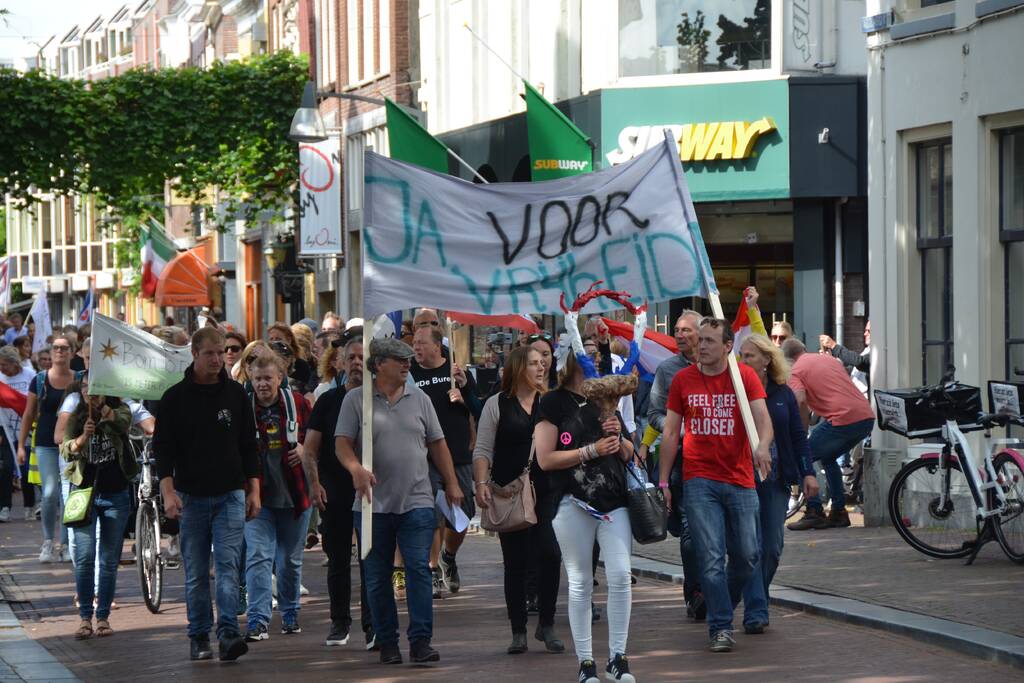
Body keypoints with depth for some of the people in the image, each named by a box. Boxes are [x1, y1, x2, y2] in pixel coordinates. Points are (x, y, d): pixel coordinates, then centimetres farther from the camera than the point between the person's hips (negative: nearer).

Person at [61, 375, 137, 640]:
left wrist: (104, 410, -44)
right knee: (85, 557, -10)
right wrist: (83, 438, -34)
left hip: (116, 495, 0)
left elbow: (124, 420, -24)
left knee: (109, 561, 6)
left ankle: (103, 617, 14)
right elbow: (65, 450, -13)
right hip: (85, 493, 0)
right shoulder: (74, 419, 1)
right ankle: (85, 618, -3)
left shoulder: (118, 411, 0)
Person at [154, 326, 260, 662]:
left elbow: (249, 445, 11)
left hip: (230, 495, 0)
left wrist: (253, 490, 6)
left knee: (228, 564, -11)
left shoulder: (236, 394, 6)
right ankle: (199, 637, 13)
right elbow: (163, 448, 1)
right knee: (196, 573, 5)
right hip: (191, 496, 0)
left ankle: (228, 633, -17)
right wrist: (168, 492, -10)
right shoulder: (175, 398, 1)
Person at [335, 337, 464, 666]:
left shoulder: (419, 399, 10)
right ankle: (387, 643, 15)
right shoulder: (356, 399, 1)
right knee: (377, 578, 5)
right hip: (374, 504, -1)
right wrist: (356, 469, -24)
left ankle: (420, 641, -6)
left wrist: (451, 483, 11)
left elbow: (437, 444, 14)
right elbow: (342, 442, -5)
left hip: (416, 503, 1)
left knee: (419, 570, -8)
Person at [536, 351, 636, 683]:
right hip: (574, 503, -4)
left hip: (613, 501, 4)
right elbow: (545, 459, -8)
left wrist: (618, 437, 0)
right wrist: (591, 450, -12)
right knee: (580, 584, 2)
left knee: (620, 576, -6)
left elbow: (628, 454, 22)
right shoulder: (554, 403, -1)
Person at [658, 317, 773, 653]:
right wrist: (663, 481, 5)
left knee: (747, 555, 4)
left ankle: (723, 608, 29)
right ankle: (720, 627, -1)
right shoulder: (683, 380, 4)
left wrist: (762, 447, -34)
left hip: (740, 480, 0)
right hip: (699, 482, 0)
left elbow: (762, 417, -12)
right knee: (711, 558, -6)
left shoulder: (745, 376, 0)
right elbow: (670, 433, 8)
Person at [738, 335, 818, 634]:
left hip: (776, 480, 3)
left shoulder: (783, 394, 8)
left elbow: (798, 435, 11)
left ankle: (756, 605, 21)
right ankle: (755, 612, -8)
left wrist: (807, 473, 3)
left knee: (772, 548, 4)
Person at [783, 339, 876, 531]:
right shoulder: (828, 358, 25)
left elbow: (801, 402, -13)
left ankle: (814, 513, 2)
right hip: (867, 416, 7)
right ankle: (839, 513, 25)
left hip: (843, 419, -7)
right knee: (828, 458, 28)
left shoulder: (795, 371, 4)